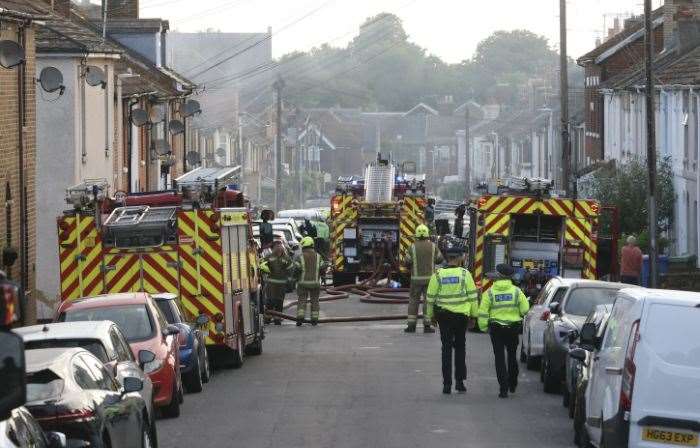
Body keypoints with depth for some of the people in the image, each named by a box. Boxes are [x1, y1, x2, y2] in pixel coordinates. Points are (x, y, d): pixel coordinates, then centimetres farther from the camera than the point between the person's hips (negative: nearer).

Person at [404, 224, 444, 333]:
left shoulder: (413, 247, -6)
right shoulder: (432, 246, -3)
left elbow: (407, 262, -7)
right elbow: (439, 259, 3)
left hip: (416, 278, 0)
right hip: (429, 278, 0)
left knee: (413, 301, 8)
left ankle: (411, 325, 5)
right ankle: (427, 325, -1)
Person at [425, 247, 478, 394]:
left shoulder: (438, 275, -2)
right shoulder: (464, 274, -5)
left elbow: (431, 297, 3)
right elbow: (472, 295, -3)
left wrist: (431, 315, 15)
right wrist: (473, 314, 6)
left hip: (443, 315, 1)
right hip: (461, 315, -1)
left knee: (446, 348, 6)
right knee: (460, 347, 13)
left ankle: (447, 383, 2)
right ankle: (459, 381, 9)